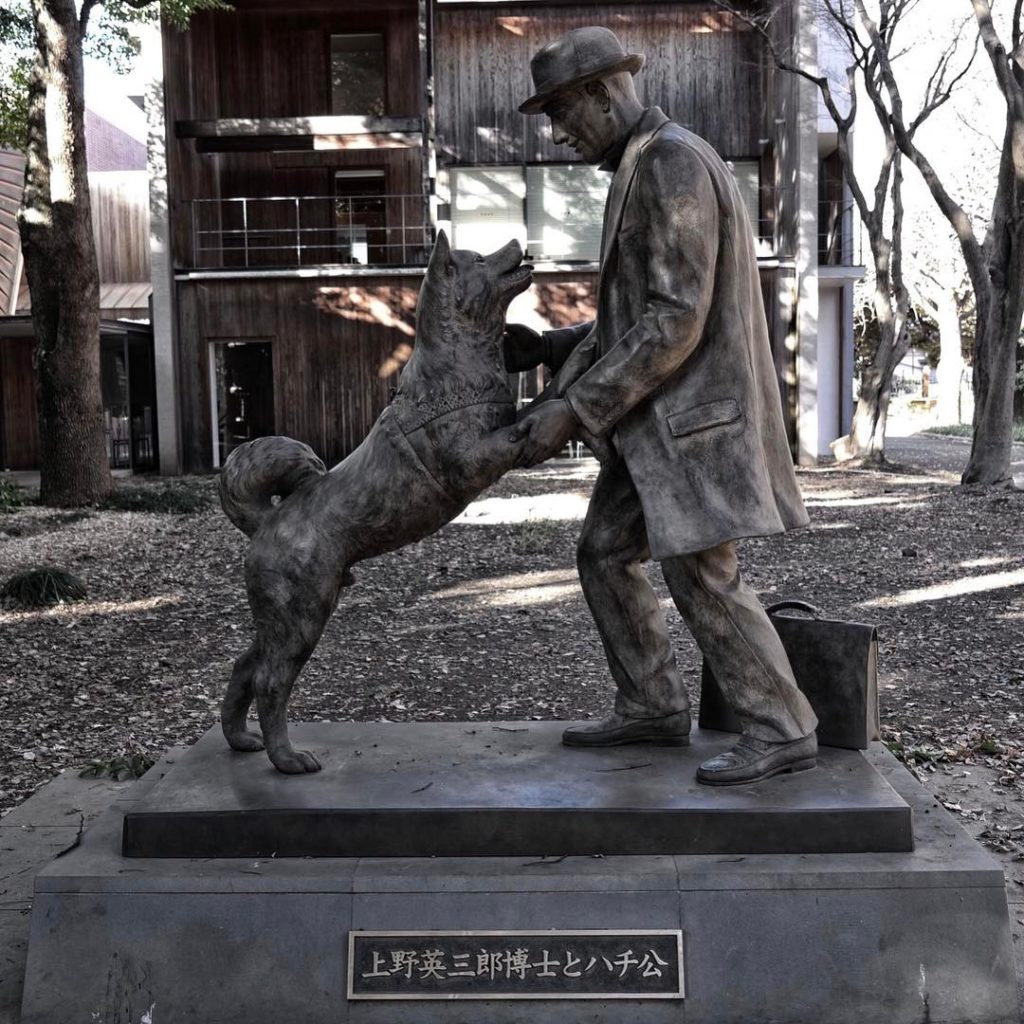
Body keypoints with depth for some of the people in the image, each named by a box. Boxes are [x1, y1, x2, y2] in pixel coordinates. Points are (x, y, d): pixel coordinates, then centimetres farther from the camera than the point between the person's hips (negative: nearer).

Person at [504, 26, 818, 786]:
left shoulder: (674, 162, -16)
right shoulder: (649, 173, 18)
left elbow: (677, 321, -23)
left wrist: (572, 410, -22)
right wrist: (550, 348, 11)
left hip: (692, 412, -10)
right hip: (663, 415, 10)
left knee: (701, 577, -7)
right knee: (606, 556, 11)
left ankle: (782, 732, 5)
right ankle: (655, 709, 20)